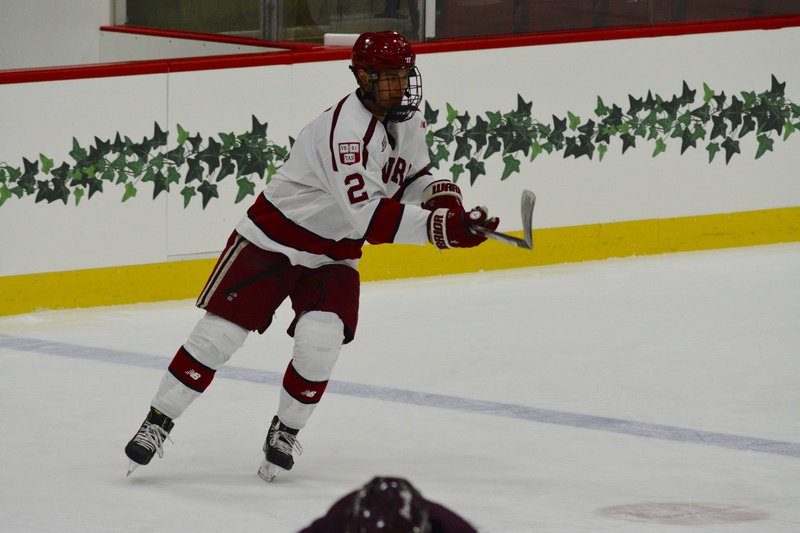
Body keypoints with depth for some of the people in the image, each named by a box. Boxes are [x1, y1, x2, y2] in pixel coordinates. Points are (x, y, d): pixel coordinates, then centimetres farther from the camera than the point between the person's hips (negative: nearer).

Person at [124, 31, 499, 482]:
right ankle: (158, 422, 8)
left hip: (334, 258, 6)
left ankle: (286, 431, 4)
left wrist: (440, 193, -9)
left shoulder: (409, 121, -4)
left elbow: (411, 178, 14)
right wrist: (437, 227, -40)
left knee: (319, 342, -17)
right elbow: (368, 219, -35)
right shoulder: (344, 132, -31)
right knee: (220, 332, -6)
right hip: (273, 240, -6)